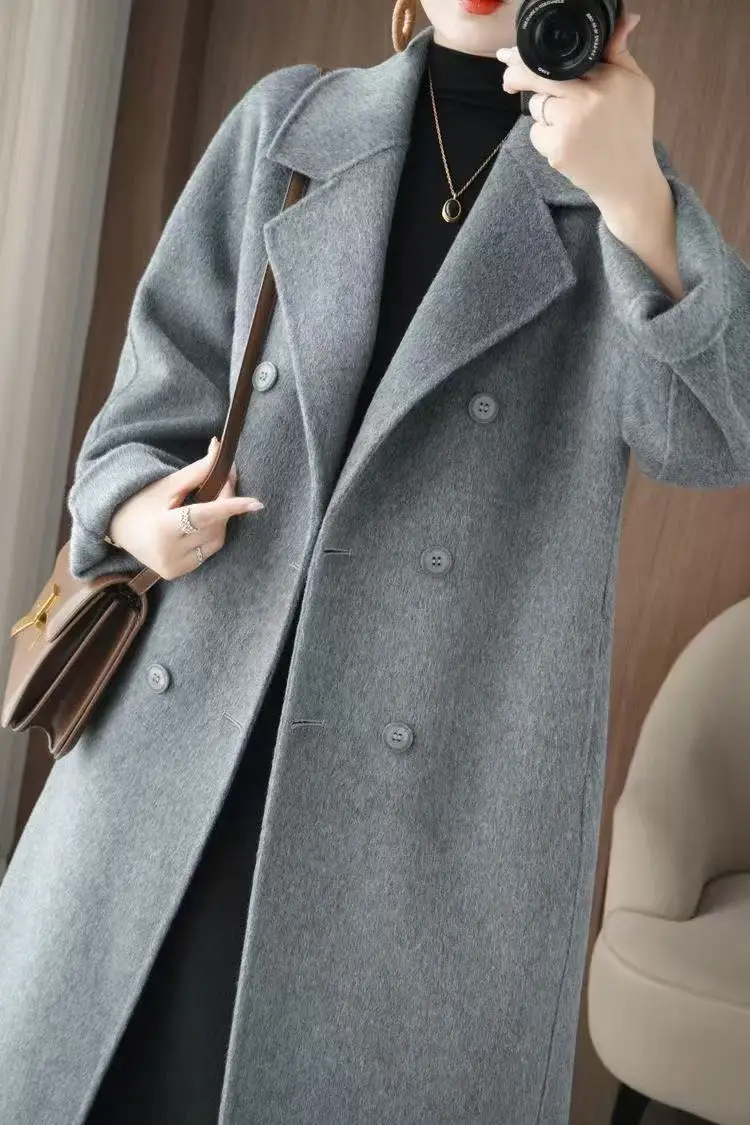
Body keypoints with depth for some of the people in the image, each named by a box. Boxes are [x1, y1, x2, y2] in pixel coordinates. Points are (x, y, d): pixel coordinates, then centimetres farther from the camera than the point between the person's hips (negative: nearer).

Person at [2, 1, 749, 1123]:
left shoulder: (623, 193, 5)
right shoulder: (287, 121, 10)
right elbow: (172, 376, 13)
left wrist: (633, 196, -25)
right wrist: (133, 504, -6)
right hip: (188, 732, 2)